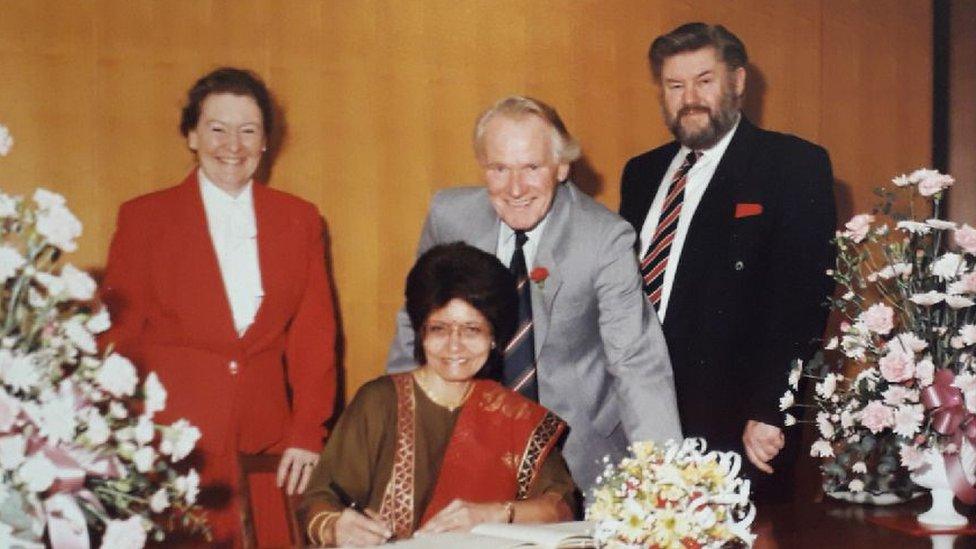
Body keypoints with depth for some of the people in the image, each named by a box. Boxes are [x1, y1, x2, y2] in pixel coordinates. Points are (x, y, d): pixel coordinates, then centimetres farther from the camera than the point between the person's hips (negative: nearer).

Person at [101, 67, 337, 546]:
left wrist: (307, 434, -2)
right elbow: (118, 336, 2)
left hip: (266, 439, 2)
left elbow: (315, 334, 7)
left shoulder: (300, 219, 8)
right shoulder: (144, 217, 2)